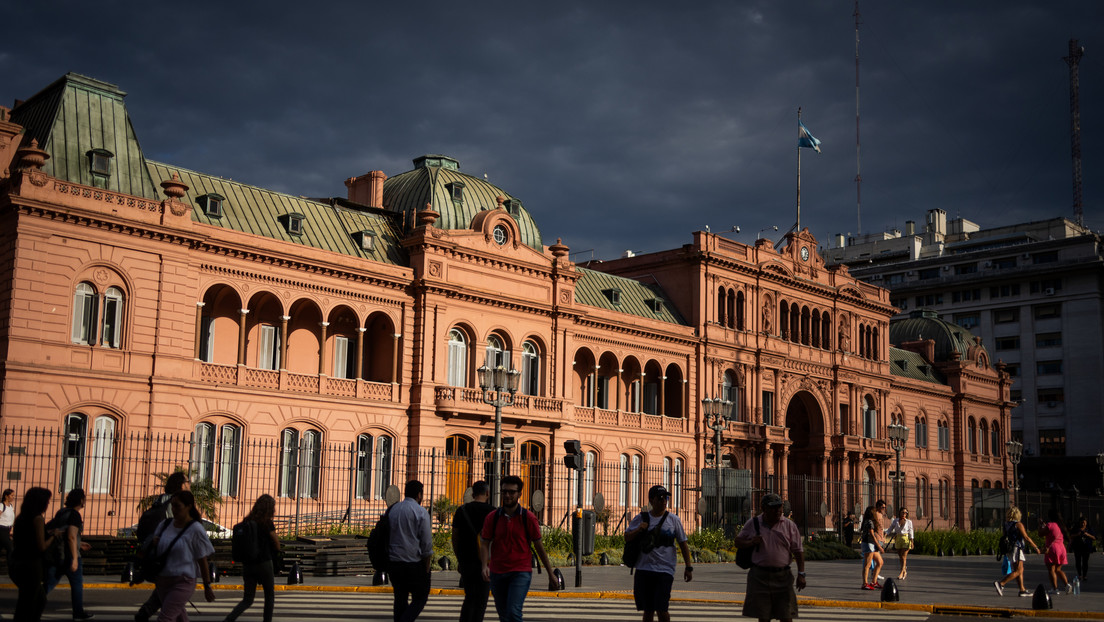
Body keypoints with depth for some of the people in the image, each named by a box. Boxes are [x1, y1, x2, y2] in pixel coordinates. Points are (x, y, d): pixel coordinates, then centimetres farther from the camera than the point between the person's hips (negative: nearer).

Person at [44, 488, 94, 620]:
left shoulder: (62, 512, 12)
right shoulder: (75, 515, -15)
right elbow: (71, 536, -23)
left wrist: (79, 544, 27)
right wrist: (75, 559, -23)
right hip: (69, 555, -8)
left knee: (49, 584, 9)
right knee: (77, 584, 8)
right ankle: (78, 613, 17)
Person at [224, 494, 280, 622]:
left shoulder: (247, 521, 6)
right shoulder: (267, 523, -10)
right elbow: (277, 545, -3)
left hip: (247, 565, 5)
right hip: (264, 564, -5)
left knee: (247, 600, 9)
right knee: (270, 596, 14)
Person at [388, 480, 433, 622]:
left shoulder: (391, 510, 8)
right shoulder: (421, 512, -7)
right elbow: (427, 545, -9)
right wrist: (427, 568, -1)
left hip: (393, 562, 5)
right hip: (414, 563, -5)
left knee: (400, 599, 14)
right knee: (420, 598, 4)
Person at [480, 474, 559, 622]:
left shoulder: (528, 518, -3)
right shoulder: (492, 518, 1)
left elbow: (539, 546, 3)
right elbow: (484, 544, 2)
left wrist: (551, 574, 5)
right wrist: (484, 566, -17)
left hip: (520, 572, -3)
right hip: (497, 573, 3)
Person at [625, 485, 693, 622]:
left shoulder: (673, 519, 4)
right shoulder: (641, 518, 7)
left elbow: (683, 544, 8)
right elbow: (627, 538, 8)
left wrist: (688, 567, 2)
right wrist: (638, 530, -11)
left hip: (665, 570, -2)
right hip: (644, 569, 2)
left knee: (661, 609, -11)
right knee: (648, 610, 8)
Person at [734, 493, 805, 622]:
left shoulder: (789, 525, 3)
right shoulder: (752, 524, 4)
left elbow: (798, 551, 3)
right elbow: (738, 541, 12)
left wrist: (801, 574, -4)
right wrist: (750, 542, -10)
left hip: (782, 576, 0)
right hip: (760, 576, 0)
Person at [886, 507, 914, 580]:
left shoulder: (909, 522, 3)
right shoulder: (895, 521, 6)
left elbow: (910, 532, 2)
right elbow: (891, 529, 5)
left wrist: (911, 541, -4)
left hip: (906, 539, -3)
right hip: (898, 539, 3)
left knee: (903, 556, -10)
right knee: (900, 557, 8)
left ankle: (901, 573, -13)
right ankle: (905, 571, 25)